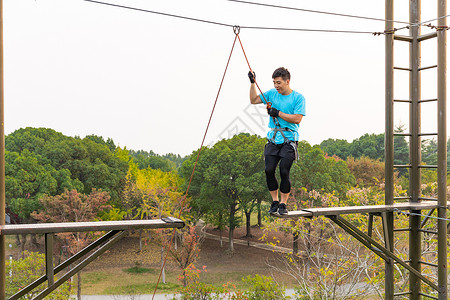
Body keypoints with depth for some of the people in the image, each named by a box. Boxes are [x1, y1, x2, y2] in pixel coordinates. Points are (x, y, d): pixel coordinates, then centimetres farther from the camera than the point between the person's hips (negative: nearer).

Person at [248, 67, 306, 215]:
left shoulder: (298, 98, -3)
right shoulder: (271, 94, 11)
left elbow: (297, 119, -12)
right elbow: (253, 100, 16)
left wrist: (278, 113, -12)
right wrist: (253, 83, 7)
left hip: (289, 140, -4)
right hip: (273, 139, 4)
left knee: (284, 172, -10)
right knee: (269, 170, -6)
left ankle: (283, 204, 3)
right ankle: (274, 201, 10)